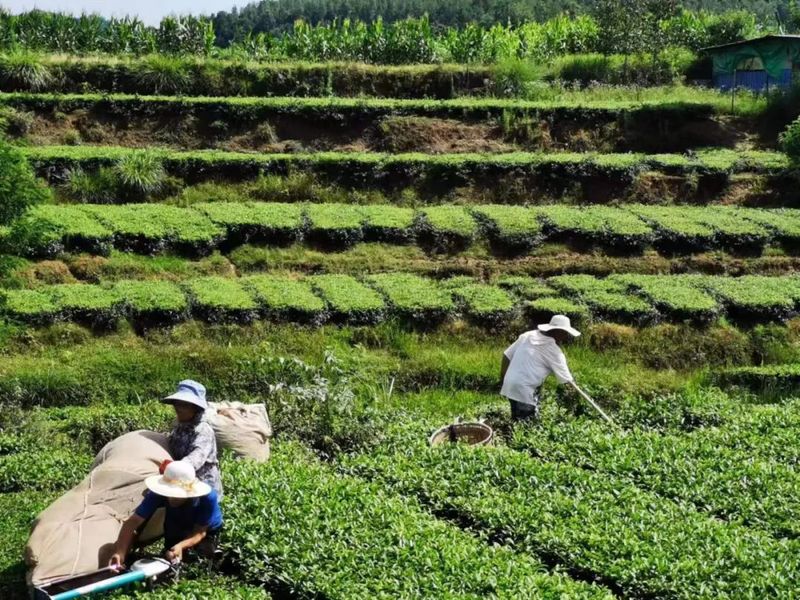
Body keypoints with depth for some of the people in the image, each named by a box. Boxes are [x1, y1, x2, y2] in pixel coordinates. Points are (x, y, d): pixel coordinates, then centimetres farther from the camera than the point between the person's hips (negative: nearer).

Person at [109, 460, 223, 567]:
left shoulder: (208, 498, -42)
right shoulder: (158, 494, -38)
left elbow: (200, 532, -32)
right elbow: (133, 522, -38)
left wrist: (181, 546, -52)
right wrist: (120, 553, -51)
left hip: (206, 529, -2)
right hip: (177, 526, 2)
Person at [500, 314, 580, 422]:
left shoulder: (528, 335, 9)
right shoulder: (552, 349, -9)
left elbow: (507, 355, 12)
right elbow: (566, 379, -3)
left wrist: (502, 379, 21)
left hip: (510, 384, 8)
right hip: (524, 390, -8)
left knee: (517, 423, 16)